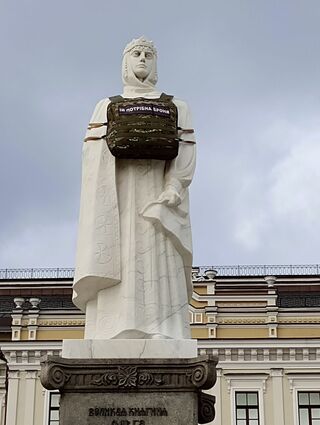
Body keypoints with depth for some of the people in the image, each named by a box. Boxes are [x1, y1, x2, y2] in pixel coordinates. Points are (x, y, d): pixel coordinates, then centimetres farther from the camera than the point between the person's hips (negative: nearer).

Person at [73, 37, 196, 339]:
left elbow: (186, 153, 4)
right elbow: (94, 156, 6)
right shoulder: (106, 108, 21)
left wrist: (173, 187, -15)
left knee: (158, 280, -13)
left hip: (156, 197, 0)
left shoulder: (176, 107, 19)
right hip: (117, 197, 0)